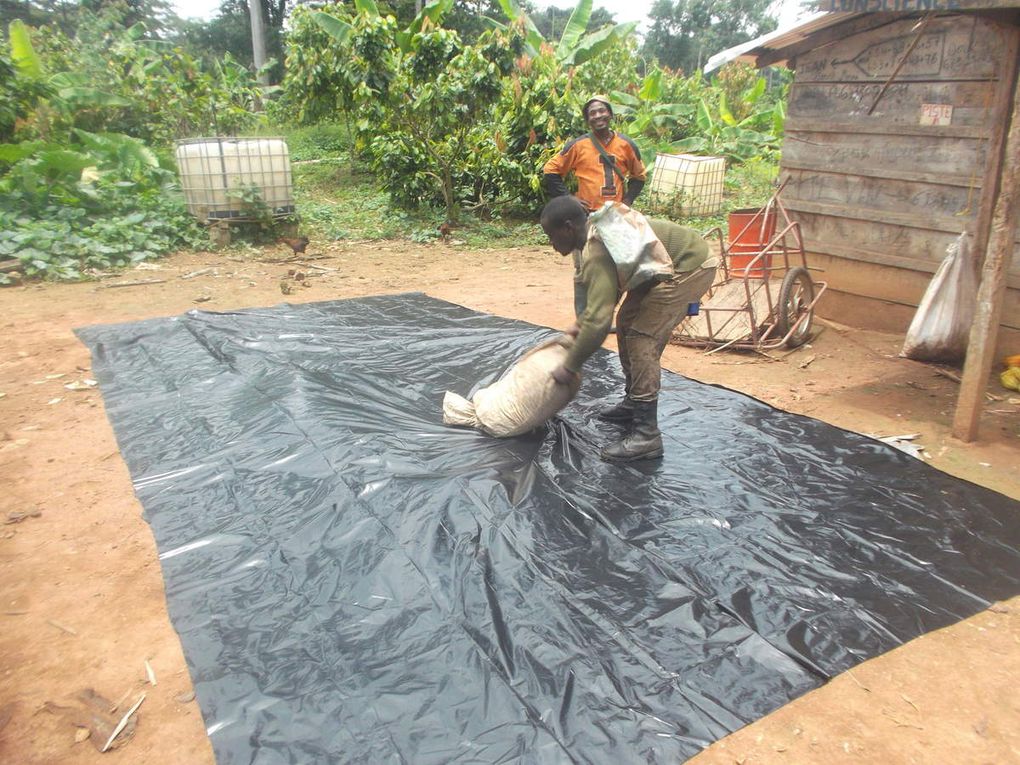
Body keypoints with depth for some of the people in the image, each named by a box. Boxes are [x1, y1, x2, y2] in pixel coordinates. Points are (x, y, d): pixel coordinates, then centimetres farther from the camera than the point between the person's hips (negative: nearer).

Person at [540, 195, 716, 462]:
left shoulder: (597, 252, -29)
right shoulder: (593, 231, 1)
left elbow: (599, 322, -34)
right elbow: (602, 292, 15)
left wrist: (569, 367, -23)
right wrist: (581, 324, 5)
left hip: (691, 267, -11)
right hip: (665, 267, 11)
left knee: (642, 337, -16)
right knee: (627, 322, 15)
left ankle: (646, 434, -14)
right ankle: (634, 403, 28)